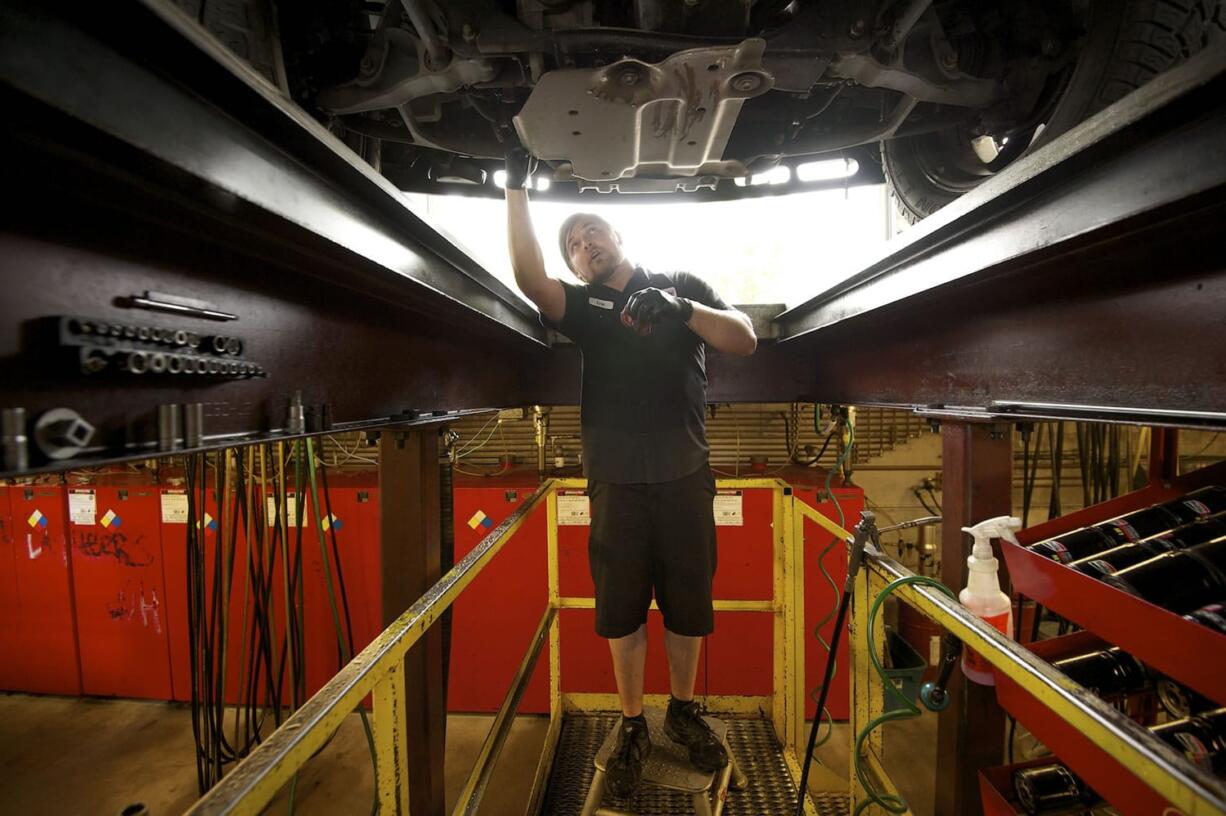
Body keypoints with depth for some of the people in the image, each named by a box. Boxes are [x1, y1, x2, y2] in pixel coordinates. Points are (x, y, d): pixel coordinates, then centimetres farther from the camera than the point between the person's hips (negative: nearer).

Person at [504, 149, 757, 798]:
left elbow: (744, 341, -1)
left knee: (688, 603, 13)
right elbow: (528, 276, -9)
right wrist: (517, 188, -10)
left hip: (684, 477, 0)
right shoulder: (583, 306, 10)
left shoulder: (682, 286, 10)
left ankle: (683, 712, 36)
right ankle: (632, 727, 31)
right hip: (616, 483, 0)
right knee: (621, 608, 10)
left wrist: (683, 310, -16)